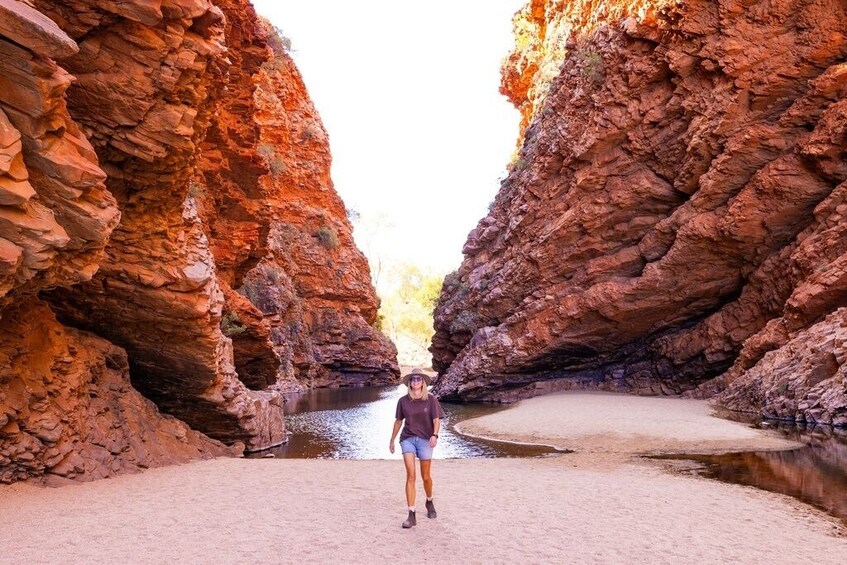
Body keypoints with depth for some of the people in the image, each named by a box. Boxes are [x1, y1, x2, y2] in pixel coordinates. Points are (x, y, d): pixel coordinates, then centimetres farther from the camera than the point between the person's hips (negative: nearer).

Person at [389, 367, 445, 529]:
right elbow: (398, 421, 13)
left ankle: (429, 502, 41)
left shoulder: (431, 399, -4)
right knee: (410, 475, -12)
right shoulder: (403, 400, 2)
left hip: (425, 440, 0)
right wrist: (392, 440, 19)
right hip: (408, 439, 1)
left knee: (426, 477, 11)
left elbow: (436, 420, -9)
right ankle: (411, 515, -8)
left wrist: (435, 435, -27)